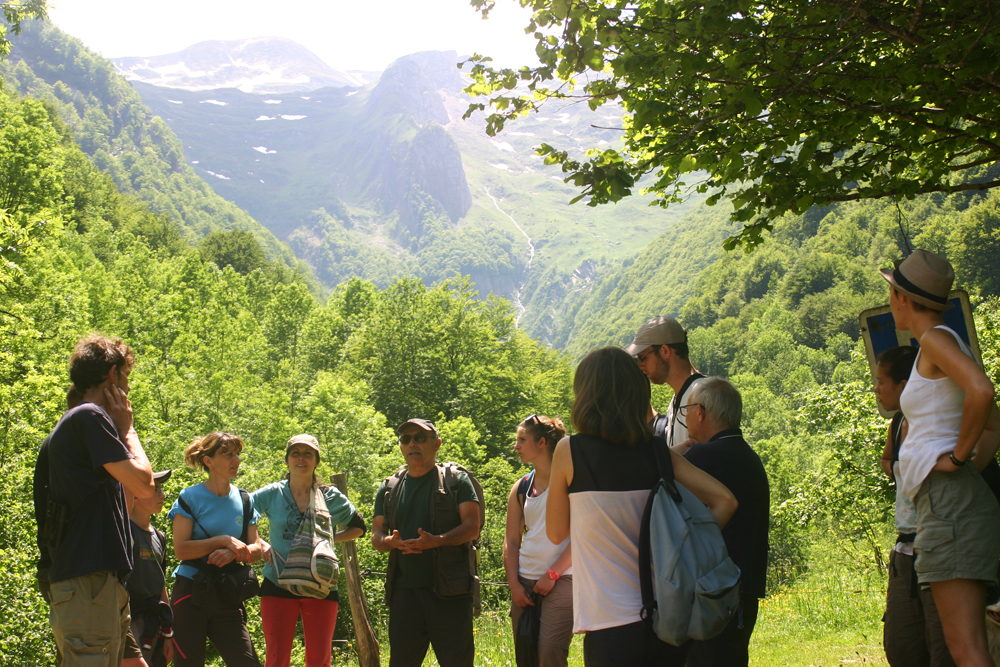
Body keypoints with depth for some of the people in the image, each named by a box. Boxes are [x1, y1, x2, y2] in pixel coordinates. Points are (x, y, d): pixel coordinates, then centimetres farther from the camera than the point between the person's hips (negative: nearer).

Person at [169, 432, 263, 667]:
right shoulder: (190, 498, -3)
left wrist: (235, 553, -14)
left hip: (227, 597, 4)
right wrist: (224, 540, -19)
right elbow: (181, 549, -12)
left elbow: (256, 550, 7)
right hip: (191, 595, -4)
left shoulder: (243, 501, 10)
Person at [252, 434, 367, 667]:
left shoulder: (331, 497, 5)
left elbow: (358, 527, 17)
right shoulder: (271, 495, 2)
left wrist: (330, 538, 1)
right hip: (279, 585, -1)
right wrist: (260, 544, -7)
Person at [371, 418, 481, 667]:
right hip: (404, 590, 4)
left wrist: (437, 541, -23)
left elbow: (472, 527, -5)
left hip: (449, 591, -4)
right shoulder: (389, 488, 17)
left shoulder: (456, 480, 4)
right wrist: (391, 542, -11)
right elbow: (376, 535, 14)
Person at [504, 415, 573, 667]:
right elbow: (511, 541, 13)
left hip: (561, 580, -6)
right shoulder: (521, 488, 13)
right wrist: (514, 585, 1)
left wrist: (552, 575, -12)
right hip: (525, 582, 6)